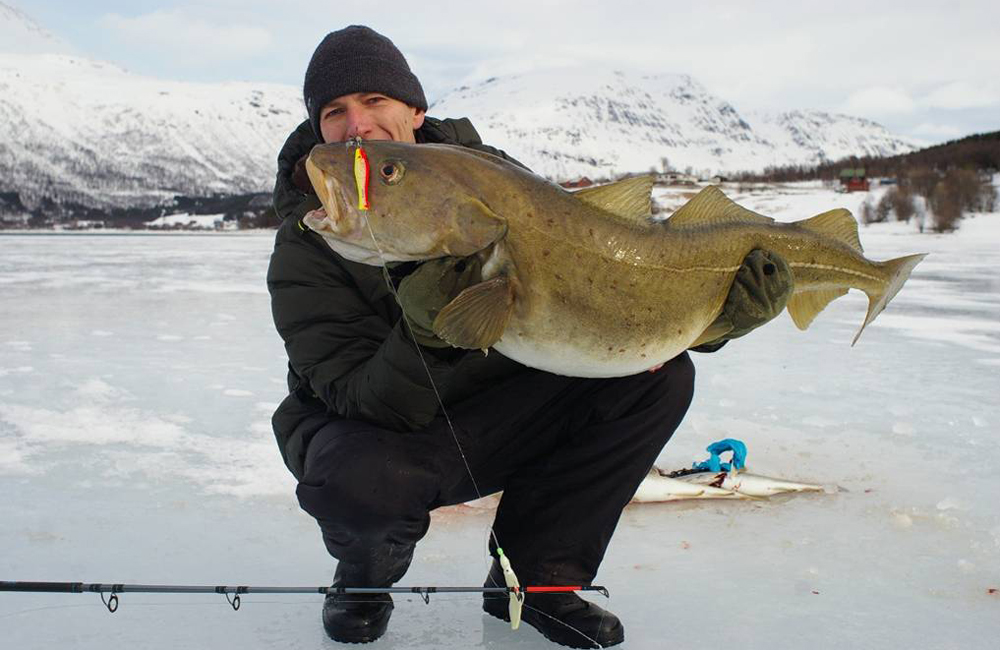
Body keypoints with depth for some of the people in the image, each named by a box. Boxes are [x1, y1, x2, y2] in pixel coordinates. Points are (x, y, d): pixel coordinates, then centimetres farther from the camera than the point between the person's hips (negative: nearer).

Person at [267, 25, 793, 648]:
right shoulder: (305, 246, -17)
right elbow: (360, 400, -24)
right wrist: (425, 337, -45)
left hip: (503, 415, 4)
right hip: (373, 428, -3)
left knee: (661, 372, -14)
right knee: (357, 480, -40)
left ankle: (534, 575, -2)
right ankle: (366, 575, 1)